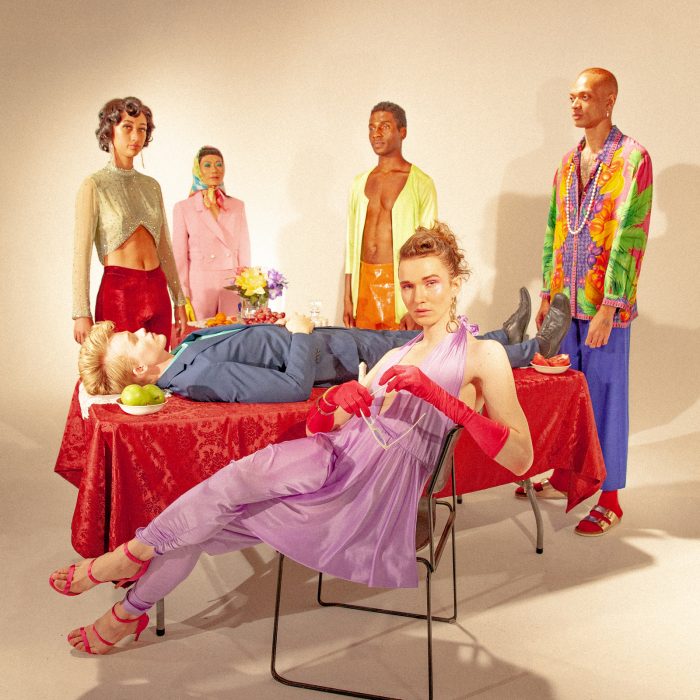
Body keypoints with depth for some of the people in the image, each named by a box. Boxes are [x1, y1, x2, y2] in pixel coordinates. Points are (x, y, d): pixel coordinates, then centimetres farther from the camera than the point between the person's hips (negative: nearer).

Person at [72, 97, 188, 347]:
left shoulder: (151, 185, 13)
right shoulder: (94, 185, -3)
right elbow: (81, 252, -7)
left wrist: (179, 300, 14)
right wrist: (81, 313, -13)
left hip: (157, 291, 5)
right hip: (118, 292, -5)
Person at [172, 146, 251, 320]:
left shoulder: (237, 206, 10)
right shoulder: (183, 208, 2)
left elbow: (244, 252, 10)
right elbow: (180, 258, 0)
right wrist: (184, 298, -6)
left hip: (233, 287, 2)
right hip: (200, 287, -2)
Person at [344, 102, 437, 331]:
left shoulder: (421, 183, -3)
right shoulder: (360, 183, 13)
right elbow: (351, 241, 13)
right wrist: (348, 298, 9)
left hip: (401, 284, -4)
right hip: (364, 283, 4)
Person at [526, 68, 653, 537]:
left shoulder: (633, 158, -9)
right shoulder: (568, 162, 12)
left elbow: (630, 235, -15)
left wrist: (609, 307, -19)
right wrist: (547, 295, 12)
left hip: (605, 305, -6)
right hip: (566, 300, 6)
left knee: (606, 394, 2)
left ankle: (610, 500, 15)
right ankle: (564, 477, 30)